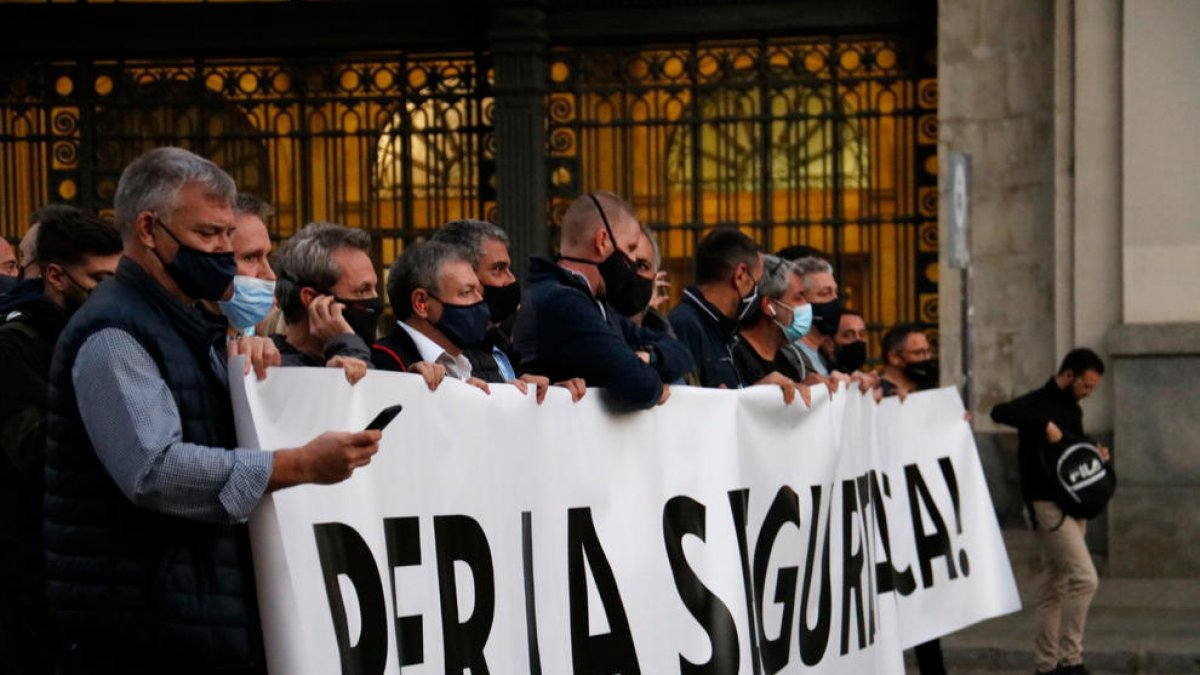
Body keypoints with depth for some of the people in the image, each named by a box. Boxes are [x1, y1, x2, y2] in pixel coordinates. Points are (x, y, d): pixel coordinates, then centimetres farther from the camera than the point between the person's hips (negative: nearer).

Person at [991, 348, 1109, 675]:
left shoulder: (1073, 409, 15)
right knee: (1085, 578, -16)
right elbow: (1000, 412, -32)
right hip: (1047, 504, -9)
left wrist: (1094, 455, 6)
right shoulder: (1037, 403, -12)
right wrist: (1045, 425, -34)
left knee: (1057, 584, 12)